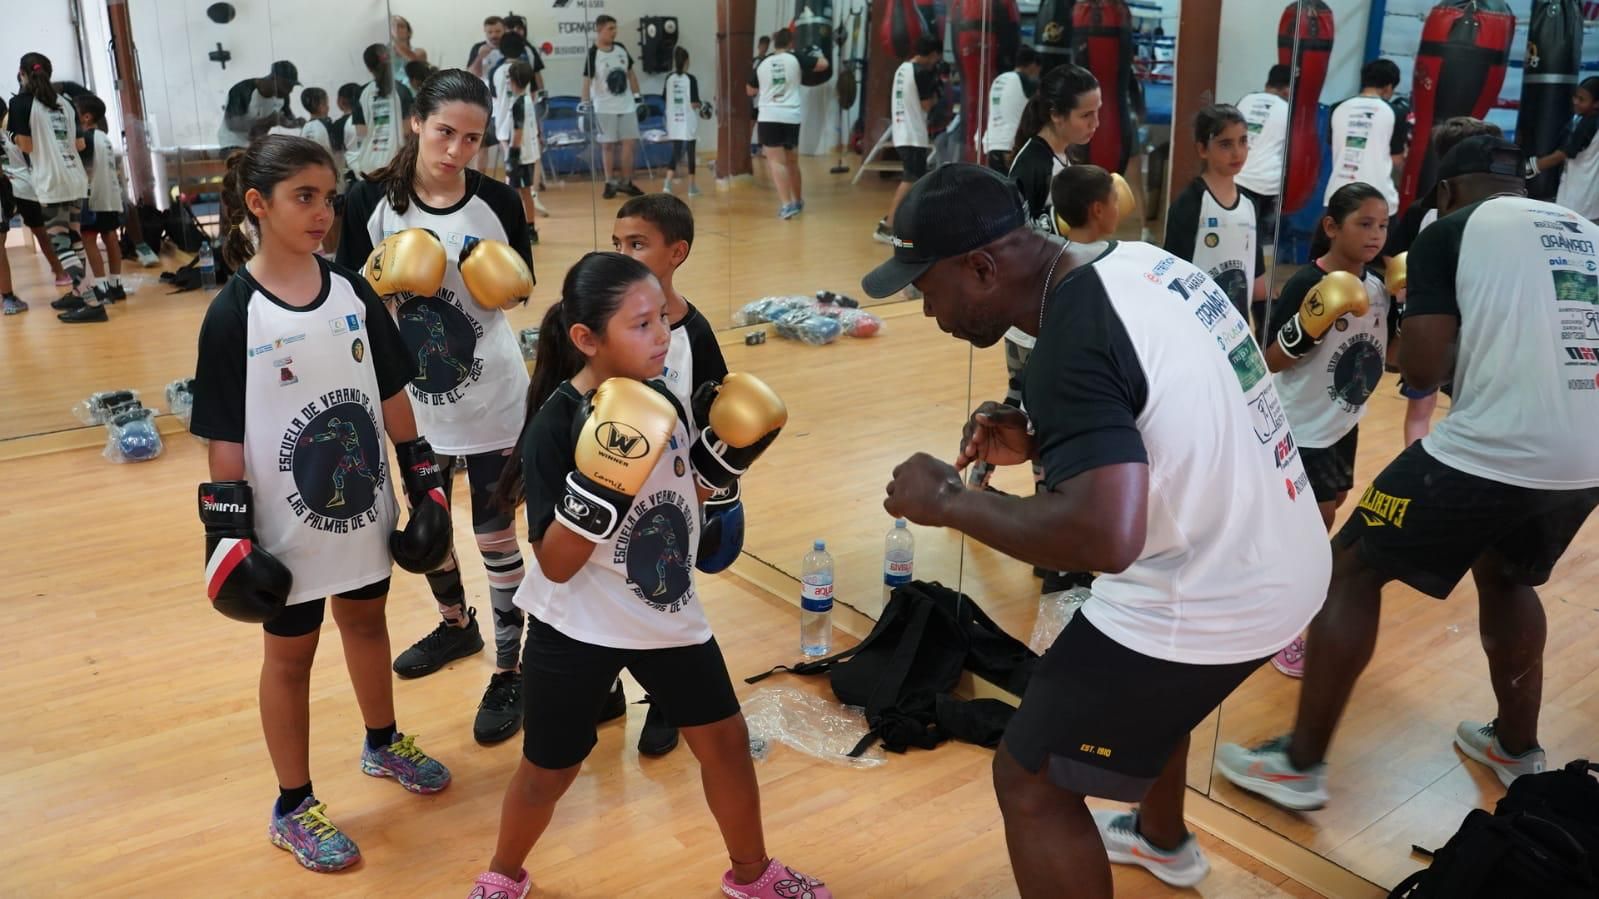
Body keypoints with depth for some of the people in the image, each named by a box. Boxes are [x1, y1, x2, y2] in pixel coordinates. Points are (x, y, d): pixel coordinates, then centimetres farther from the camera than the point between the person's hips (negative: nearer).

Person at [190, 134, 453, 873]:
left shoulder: (352, 291, -3)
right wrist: (230, 533, -14)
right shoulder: (232, 314, -15)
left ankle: (382, 744, 47)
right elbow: (223, 437, -13)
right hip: (289, 523, -4)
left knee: (366, 621, 22)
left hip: (365, 507, 4)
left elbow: (391, 395, 4)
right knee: (290, 652, 12)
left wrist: (424, 484, 4)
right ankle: (292, 809, 29)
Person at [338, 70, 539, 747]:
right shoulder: (372, 201, -9)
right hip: (412, 395, 3)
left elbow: (521, 286, 2)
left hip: (491, 396, -2)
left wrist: (508, 283, -19)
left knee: (495, 532, 4)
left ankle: (509, 672, 17)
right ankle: (456, 624, 45)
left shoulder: (497, 201, -10)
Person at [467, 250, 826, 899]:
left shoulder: (660, 402, -3)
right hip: (577, 630, -5)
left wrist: (728, 453, -5)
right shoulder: (554, 426, -23)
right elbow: (556, 565, -23)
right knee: (548, 771, 12)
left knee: (724, 738, 13)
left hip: (668, 617, 6)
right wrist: (601, 489, -37)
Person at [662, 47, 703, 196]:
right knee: (690, 153, 6)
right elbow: (694, 103, -15)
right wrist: (700, 105, 5)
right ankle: (692, 186, 12)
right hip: (688, 122, -4)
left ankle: (668, 184, -5)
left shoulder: (669, 78, 2)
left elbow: (664, 99, 8)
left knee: (675, 153, 9)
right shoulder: (691, 79, -11)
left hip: (674, 122, 4)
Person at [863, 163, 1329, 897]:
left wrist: (948, 501, -25)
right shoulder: (1139, 263, 0)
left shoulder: (1071, 343, -28)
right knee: (1144, 686, 36)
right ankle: (1162, 839, 63)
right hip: (1281, 567, 10)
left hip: (1210, 602, -10)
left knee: (1030, 783, 3)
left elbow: (1106, 537, -38)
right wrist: (1038, 441, 4)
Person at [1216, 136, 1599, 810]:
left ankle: (1300, 765, 12)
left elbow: (1422, 368, -8)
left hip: (1487, 453, -7)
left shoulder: (1453, 230, 1)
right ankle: (1517, 750, 45)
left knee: (1352, 571, 9)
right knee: (1505, 577, 33)